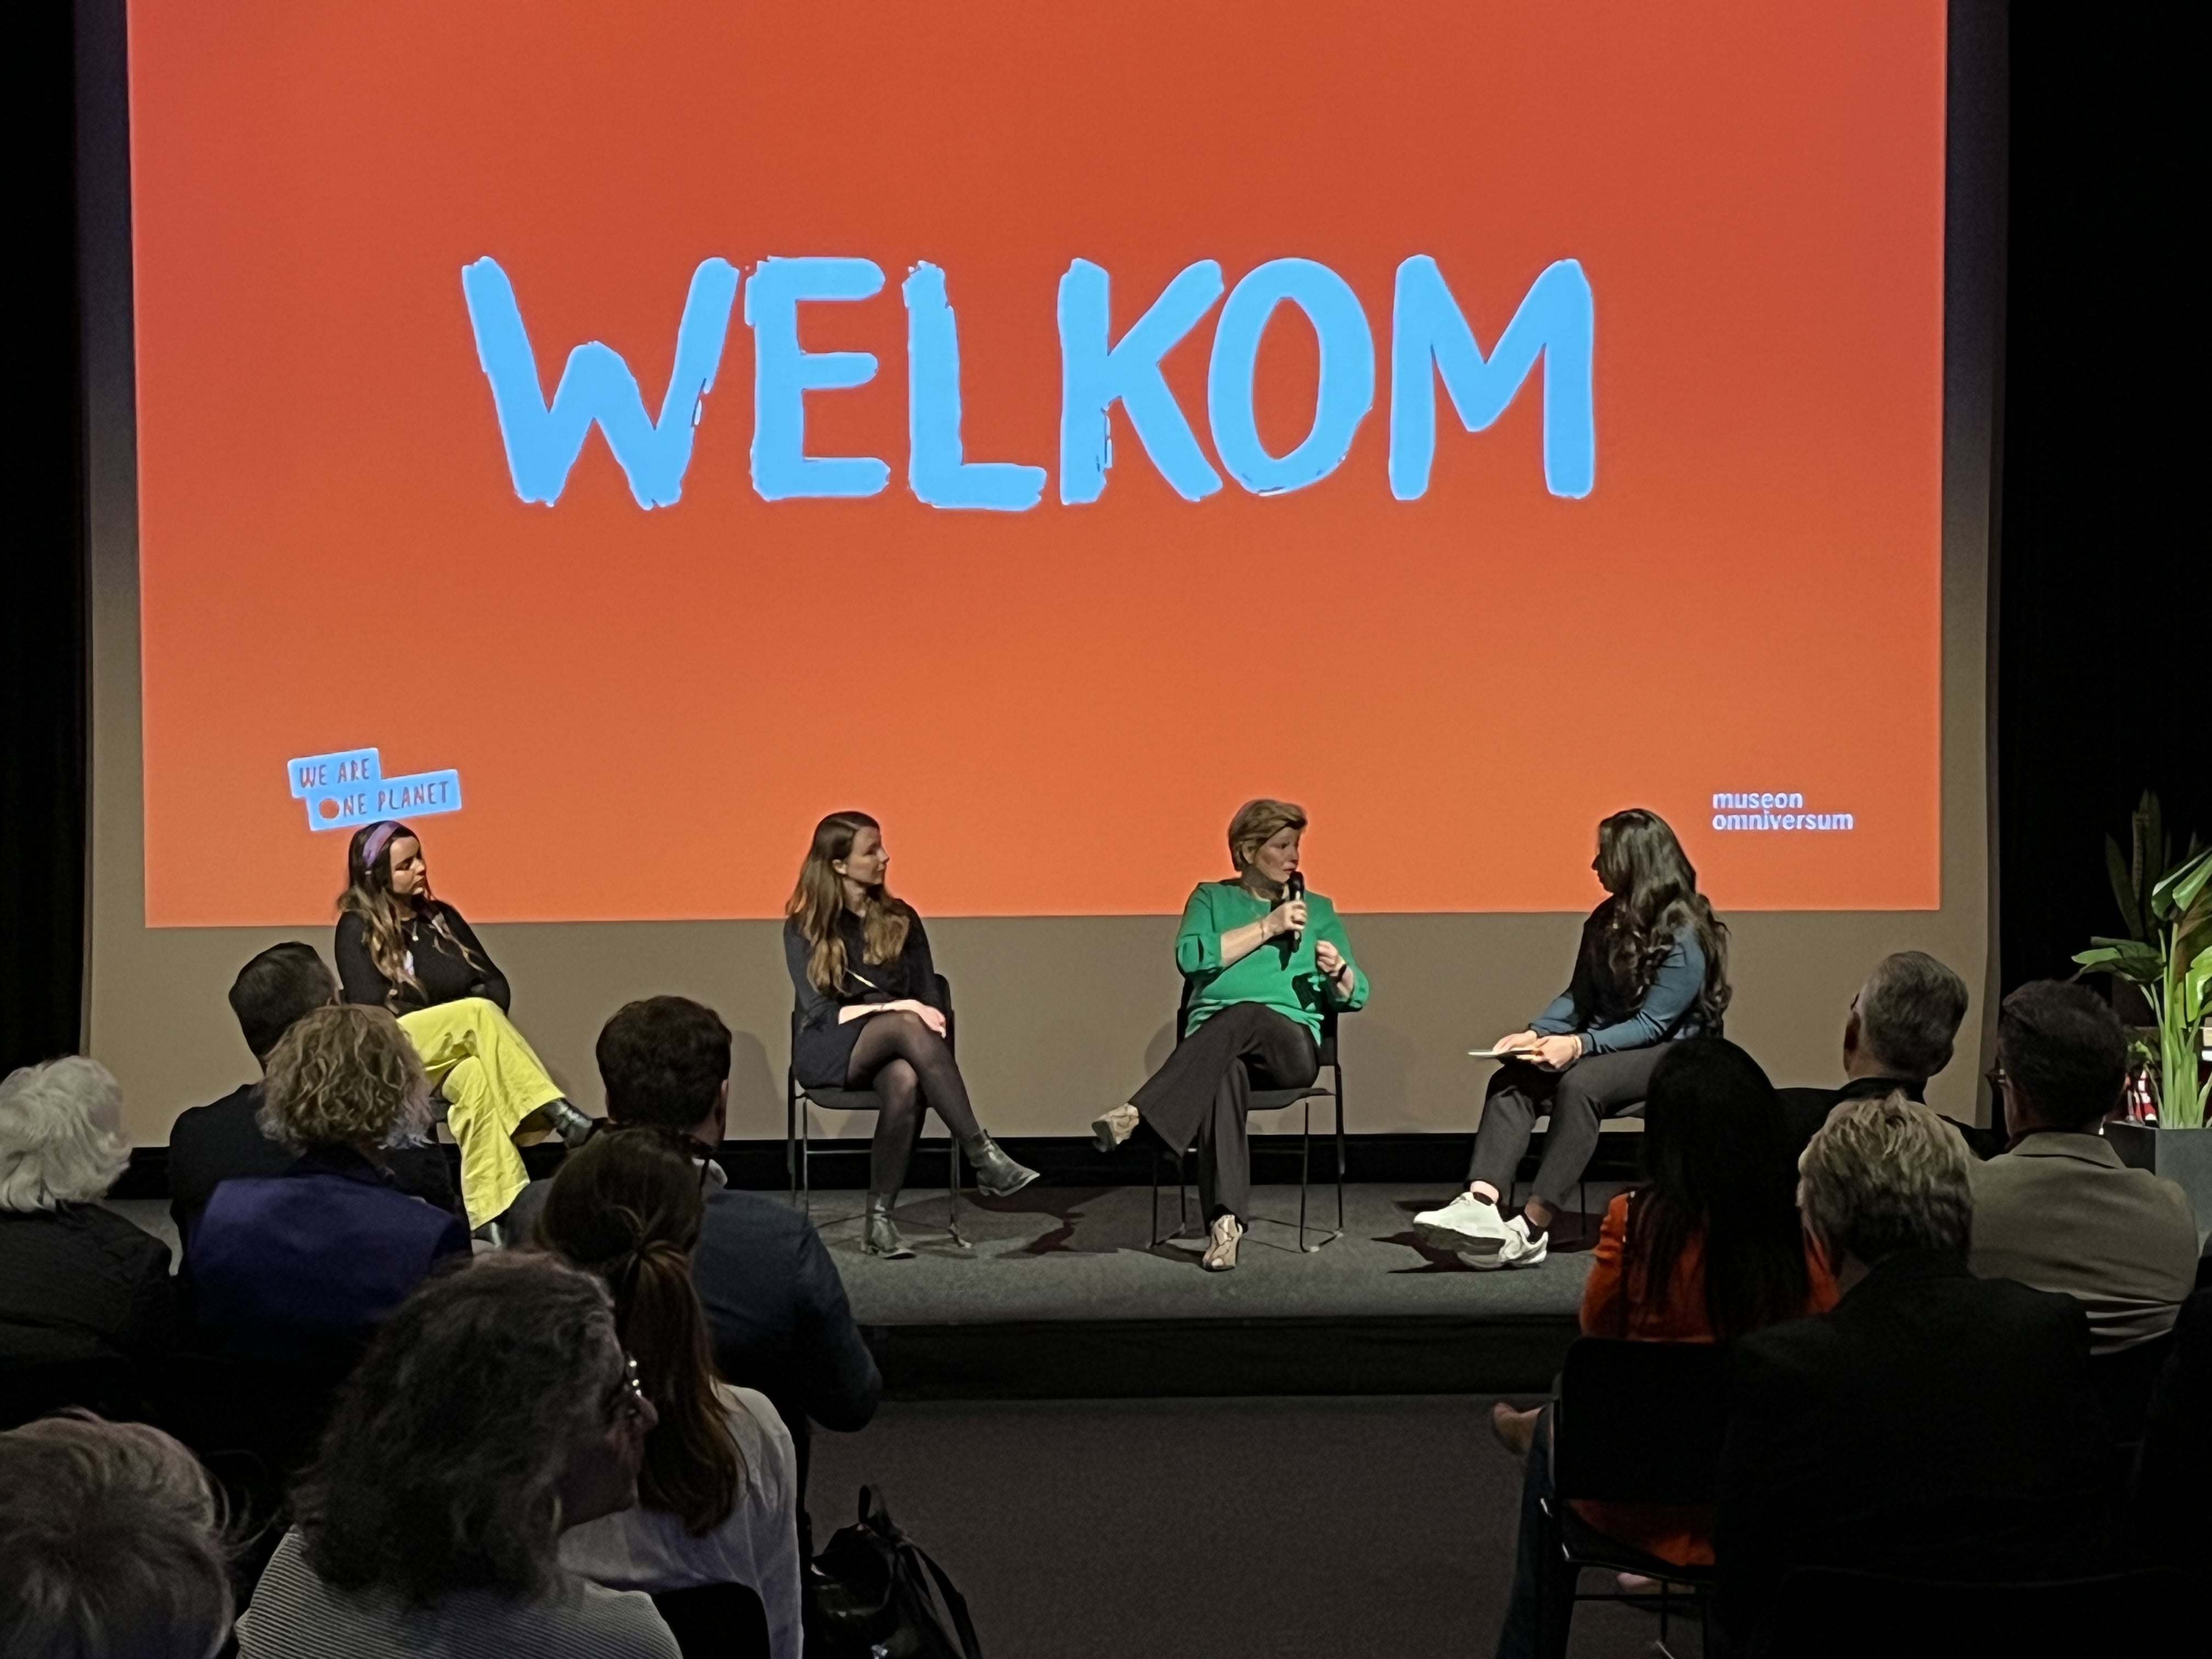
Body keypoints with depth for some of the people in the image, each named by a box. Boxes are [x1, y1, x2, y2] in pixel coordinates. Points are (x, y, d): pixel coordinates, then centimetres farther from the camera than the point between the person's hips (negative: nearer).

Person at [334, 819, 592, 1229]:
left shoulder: (441, 916, 17)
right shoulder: (357, 929, 2)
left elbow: (494, 982, 14)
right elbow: (374, 1011, -9)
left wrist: (476, 1028, -9)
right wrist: (471, 1020, -11)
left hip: (456, 1054, 4)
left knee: (477, 1078, -36)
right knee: (478, 1012, -33)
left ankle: (493, 1220, -47)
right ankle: (560, 1116, -42)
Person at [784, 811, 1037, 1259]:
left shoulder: (901, 919, 11)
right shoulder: (804, 929, 2)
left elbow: (930, 996, 10)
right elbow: (819, 1010, -8)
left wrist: (932, 1022, -14)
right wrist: (898, 1009, -20)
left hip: (892, 1048, 3)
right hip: (830, 1051, -3)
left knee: (906, 1082, -37)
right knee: (908, 1024, -35)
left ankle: (879, 1219, -33)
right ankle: (984, 1157, -41)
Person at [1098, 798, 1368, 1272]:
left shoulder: (1318, 909, 23)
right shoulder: (1211, 899, 19)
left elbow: (1354, 997, 18)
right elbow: (1191, 958, -3)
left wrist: (1339, 971, -6)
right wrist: (1268, 926, -5)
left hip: (1292, 1045, 1)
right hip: (1211, 1038, -1)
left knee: (1245, 1016, -37)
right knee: (1225, 1073, -40)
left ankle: (1139, 1112, -48)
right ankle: (1225, 1220, -51)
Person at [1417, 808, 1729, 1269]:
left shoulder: (1685, 937, -13)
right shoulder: (1607, 920, 10)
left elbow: (1650, 1025, -19)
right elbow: (1578, 997, 10)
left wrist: (1579, 1046, -30)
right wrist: (1534, 1034, -8)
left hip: (1671, 1054, -7)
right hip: (1603, 1045, 7)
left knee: (1579, 1084, -36)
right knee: (1511, 1080, -20)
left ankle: (1533, 1230, -39)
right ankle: (1479, 1206, -40)